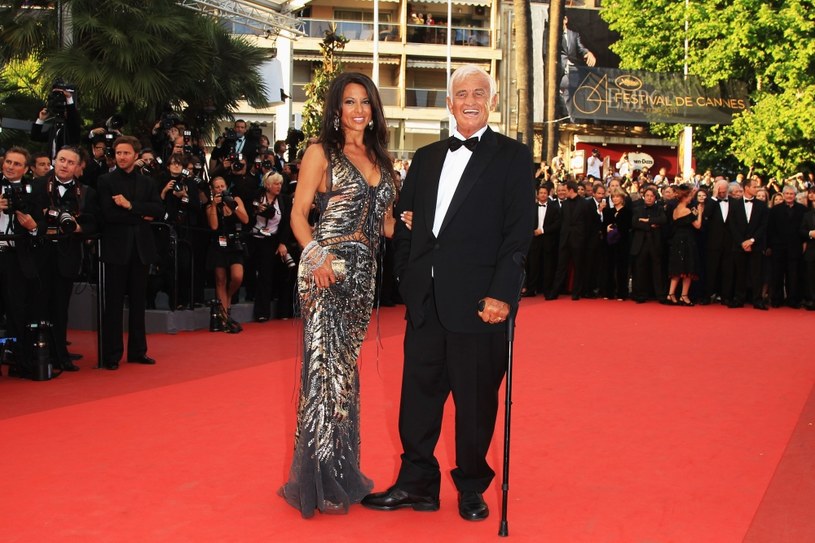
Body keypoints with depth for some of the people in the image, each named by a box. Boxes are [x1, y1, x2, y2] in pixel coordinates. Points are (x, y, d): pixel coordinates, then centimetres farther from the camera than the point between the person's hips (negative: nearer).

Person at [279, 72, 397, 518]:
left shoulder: (379, 158, 16)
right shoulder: (322, 153, -1)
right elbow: (298, 213, -5)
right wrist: (317, 255, -21)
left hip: (364, 273, 6)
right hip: (329, 271, -6)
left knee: (346, 366, 12)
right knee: (326, 365, -5)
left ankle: (342, 471, 23)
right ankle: (321, 480, 5)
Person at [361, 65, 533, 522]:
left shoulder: (513, 157, 0)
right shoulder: (426, 158, 16)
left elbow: (519, 231, -8)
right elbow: (406, 224, 15)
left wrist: (501, 294, -15)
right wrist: (407, 280, 4)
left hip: (479, 301, -4)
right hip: (426, 301, 5)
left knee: (476, 400, 6)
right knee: (419, 393, 9)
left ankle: (472, 487, 22)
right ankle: (417, 483, 22)